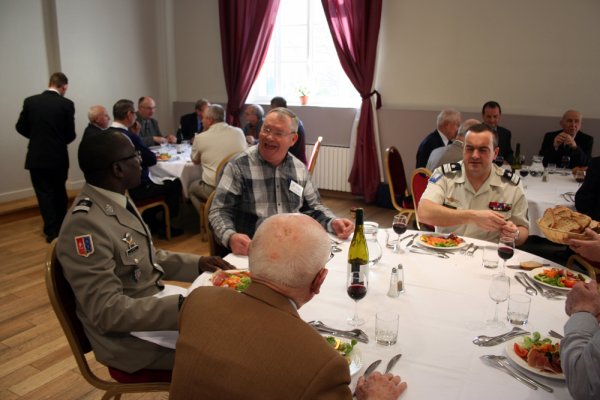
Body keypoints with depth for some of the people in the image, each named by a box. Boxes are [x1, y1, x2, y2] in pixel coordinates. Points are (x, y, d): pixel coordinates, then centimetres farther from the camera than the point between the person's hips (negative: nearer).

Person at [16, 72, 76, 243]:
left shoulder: (30, 101, -2)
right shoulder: (66, 104, -8)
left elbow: (21, 127, 4)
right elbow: (71, 134, -6)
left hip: (37, 157, 1)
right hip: (58, 157, 0)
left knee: (44, 193, 5)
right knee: (59, 192, 17)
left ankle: (52, 231, 2)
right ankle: (62, 226, 26)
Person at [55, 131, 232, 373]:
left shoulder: (118, 202, 1)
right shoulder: (85, 224, -27)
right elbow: (107, 311, -28)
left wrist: (197, 263, 0)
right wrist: (181, 306, -33)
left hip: (152, 306, 8)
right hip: (128, 338, -8)